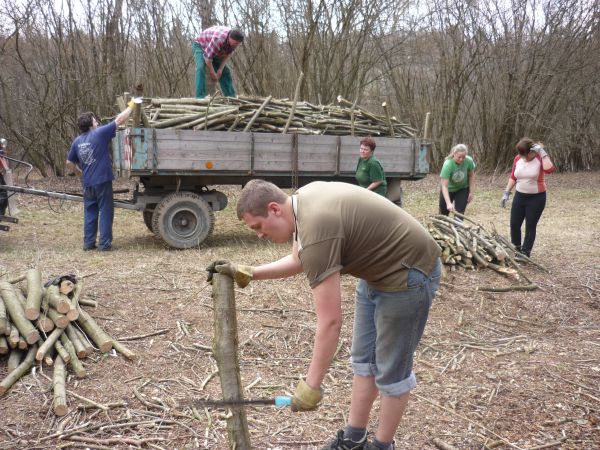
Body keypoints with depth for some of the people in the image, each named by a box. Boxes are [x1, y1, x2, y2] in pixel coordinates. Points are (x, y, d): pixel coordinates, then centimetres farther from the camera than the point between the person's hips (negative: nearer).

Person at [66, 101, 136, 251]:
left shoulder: (77, 141, 7)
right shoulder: (100, 133, -10)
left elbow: (69, 163, 14)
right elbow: (119, 120, -7)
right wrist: (131, 106, 4)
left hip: (87, 183, 5)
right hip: (102, 181, -5)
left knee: (90, 212, 13)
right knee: (105, 212, 2)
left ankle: (88, 243, 15)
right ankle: (104, 243, 3)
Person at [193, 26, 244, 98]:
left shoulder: (234, 39, -19)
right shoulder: (218, 40, -42)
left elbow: (228, 54, -2)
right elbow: (208, 58, -33)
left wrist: (220, 69, -11)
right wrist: (213, 75, -20)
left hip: (214, 50, 7)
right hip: (200, 45, -7)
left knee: (225, 71, 1)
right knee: (201, 68, -30)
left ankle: (231, 97, 6)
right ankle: (200, 97, -34)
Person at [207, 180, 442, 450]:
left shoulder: (316, 228, -32)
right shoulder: (303, 200, -3)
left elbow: (330, 322, -31)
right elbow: (298, 261, 16)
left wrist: (311, 386, -24)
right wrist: (246, 274, 9)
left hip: (407, 274, -10)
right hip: (377, 269, 10)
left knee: (390, 369, 3)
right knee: (363, 358, 15)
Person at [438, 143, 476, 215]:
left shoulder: (469, 161, -25)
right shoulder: (447, 165, -34)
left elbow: (471, 176, -5)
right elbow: (444, 186, -36)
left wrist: (471, 192, -6)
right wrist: (448, 203, -45)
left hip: (463, 189, 1)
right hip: (449, 189, -1)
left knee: (459, 212, -10)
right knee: (443, 213, 11)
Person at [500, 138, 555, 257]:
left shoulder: (540, 158, -13)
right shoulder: (518, 159, -1)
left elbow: (549, 169, -34)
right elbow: (513, 177, 9)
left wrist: (542, 152, -30)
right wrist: (506, 193, 6)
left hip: (536, 198, -5)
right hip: (520, 196, 5)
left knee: (530, 226, 3)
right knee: (514, 224, 9)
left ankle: (525, 254, 14)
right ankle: (516, 249, 29)